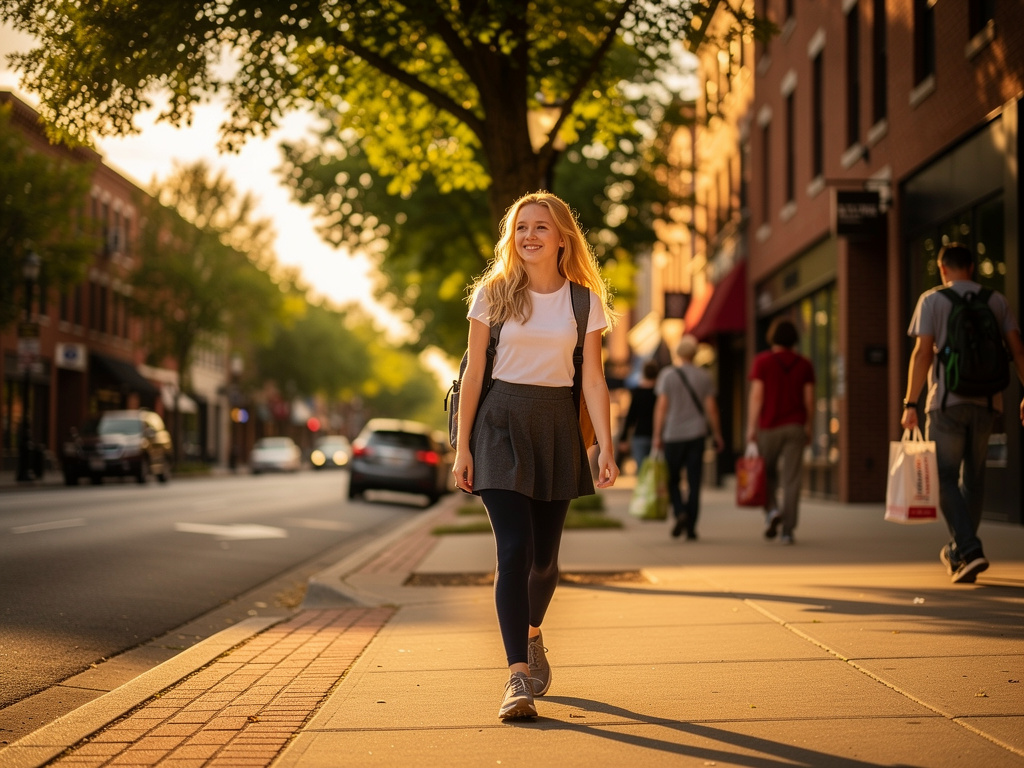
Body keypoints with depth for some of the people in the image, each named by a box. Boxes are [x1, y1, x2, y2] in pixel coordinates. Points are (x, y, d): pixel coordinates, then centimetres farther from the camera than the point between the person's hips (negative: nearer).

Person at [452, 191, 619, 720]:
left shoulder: (585, 300, 3)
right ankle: (518, 677, -13)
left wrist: (605, 446, -9)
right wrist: (463, 447, -2)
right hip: (502, 422, -2)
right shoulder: (493, 294, 0)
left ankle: (531, 636, 40)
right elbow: (474, 373, 1)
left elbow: (593, 379, 2)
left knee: (544, 555, 9)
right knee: (514, 550, -14)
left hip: (556, 426, 2)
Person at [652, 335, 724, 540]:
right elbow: (711, 408, 1)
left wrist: (657, 435, -3)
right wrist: (717, 435, 9)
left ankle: (680, 512, -13)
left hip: (673, 435, -1)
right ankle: (691, 527, 3)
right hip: (697, 434, 1)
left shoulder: (667, 375, -4)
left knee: (673, 479, 11)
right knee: (694, 482, 4)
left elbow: (661, 406, -7)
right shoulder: (704, 376, 2)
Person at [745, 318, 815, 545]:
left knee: (767, 475, 15)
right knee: (791, 479, 1)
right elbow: (809, 399, 3)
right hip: (795, 427, 2)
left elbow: (756, 395, -9)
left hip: (769, 426, -2)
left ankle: (772, 510, -9)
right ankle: (788, 530, -1)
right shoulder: (804, 364, 4)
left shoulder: (762, 361, -4)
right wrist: (809, 427, 12)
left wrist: (751, 427, -7)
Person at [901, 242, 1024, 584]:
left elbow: (922, 353, -8)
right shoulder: (997, 300, 10)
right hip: (986, 401, 4)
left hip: (947, 401, -4)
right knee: (973, 476, 15)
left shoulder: (932, 299, 0)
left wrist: (910, 404, -7)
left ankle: (970, 549, -15)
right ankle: (958, 553, 24)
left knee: (945, 477, 2)